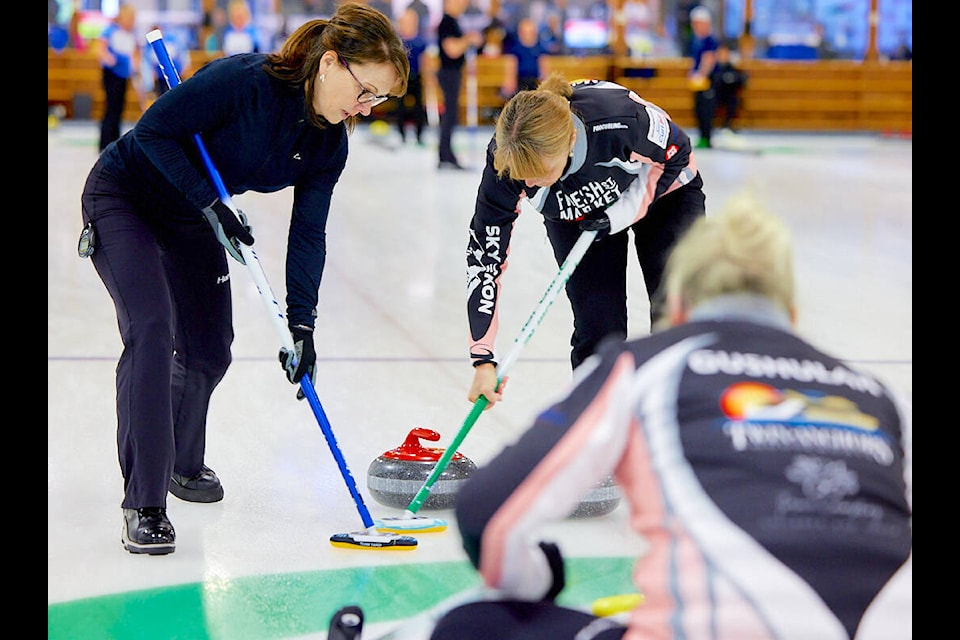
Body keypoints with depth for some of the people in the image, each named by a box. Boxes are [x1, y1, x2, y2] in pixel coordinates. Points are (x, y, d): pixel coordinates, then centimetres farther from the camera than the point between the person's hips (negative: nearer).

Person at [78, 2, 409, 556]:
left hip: (191, 219, 7)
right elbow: (154, 131, -25)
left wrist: (302, 324, -13)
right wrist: (211, 204, -28)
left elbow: (308, 234, -6)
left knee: (210, 353, 9)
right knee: (151, 331, -22)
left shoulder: (329, 145, -9)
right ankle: (144, 504, -19)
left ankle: (181, 463, 38)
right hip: (124, 195, -7)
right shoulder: (244, 80, -31)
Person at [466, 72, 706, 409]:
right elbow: (484, 254, -25)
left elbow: (676, 153, -19)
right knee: (597, 329, -8)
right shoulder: (505, 160, -34)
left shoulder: (625, 119, -42)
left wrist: (624, 212, -26)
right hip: (576, 216, 2)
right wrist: (483, 360, -28)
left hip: (662, 191, -1)